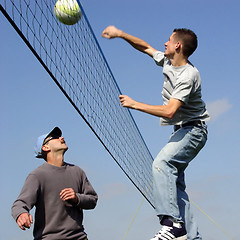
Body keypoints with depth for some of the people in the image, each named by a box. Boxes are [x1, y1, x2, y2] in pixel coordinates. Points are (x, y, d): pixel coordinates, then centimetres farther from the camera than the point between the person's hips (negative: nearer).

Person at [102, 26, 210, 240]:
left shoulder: (188, 75, -23)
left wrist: (135, 104, -24)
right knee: (174, 179, 3)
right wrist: (120, 34, 13)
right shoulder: (168, 62, 4)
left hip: (193, 130, -10)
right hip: (181, 130, 10)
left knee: (161, 163, -29)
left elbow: (169, 111, -30)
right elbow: (146, 47, 21)